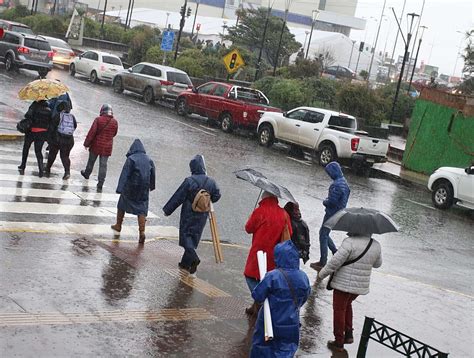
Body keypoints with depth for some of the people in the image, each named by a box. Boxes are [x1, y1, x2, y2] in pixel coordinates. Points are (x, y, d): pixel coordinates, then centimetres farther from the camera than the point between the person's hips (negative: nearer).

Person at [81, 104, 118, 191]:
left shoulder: (98, 119, -13)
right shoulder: (114, 122, -4)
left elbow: (92, 132, -12)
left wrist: (86, 143, -4)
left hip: (96, 145, -1)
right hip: (107, 147, 1)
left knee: (91, 161, 21)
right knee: (103, 165, 3)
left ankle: (87, 173, 44)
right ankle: (100, 184, 1)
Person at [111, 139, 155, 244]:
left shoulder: (131, 159, -11)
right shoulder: (149, 160, 4)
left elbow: (125, 174, -15)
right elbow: (153, 175, 14)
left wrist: (120, 188, -17)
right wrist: (151, 186, 29)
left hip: (130, 188, -3)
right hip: (144, 189, 3)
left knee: (122, 205, 19)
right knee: (142, 210, 3)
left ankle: (118, 225, 33)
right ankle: (142, 232, -12)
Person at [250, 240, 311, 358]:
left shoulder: (272, 277, -23)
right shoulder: (303, 277, -6)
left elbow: (257, 296, -18)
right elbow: (304, 298, 7)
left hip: (270, 324, -3)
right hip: (291, 325, 3)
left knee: (261, 348, 17)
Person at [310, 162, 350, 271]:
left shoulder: (337, 185, -25)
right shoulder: (344, 182, 8)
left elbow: (332, 201, -27)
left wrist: (325, 202, -4)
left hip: (332, 213, -10)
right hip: (339, 212, 10)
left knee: (323, 235, 0)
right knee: (324, 234, 21)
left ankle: (323, 262, 6)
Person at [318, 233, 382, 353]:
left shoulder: (350, 242, -20)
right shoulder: (376, 245, 0)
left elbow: (335, 262, -20)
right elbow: (377, 264, 17)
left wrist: (321, 274, -7)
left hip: (344, 284, -6)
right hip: (361, 286, 6)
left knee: (339, 310, 9)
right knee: (347, 304, 30)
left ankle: (339, 343, 16)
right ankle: (349, 334, 27)